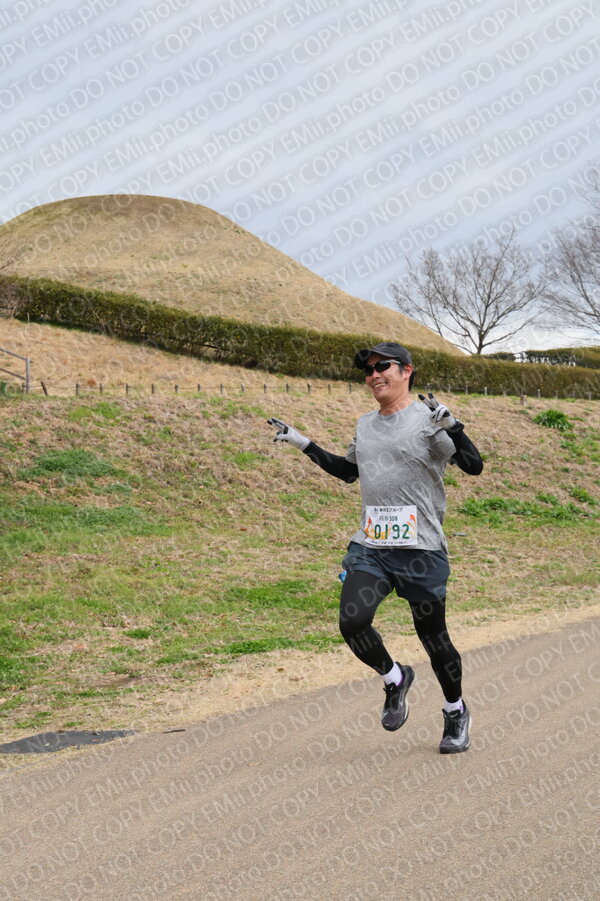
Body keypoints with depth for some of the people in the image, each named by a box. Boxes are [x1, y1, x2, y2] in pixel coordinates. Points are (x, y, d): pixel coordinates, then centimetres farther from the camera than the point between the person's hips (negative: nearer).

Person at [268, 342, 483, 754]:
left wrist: (450, 424, -28)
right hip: (370, 546, 5)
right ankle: (395, 678, 15)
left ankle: (456, 712, 28)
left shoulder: (428, 419, -4)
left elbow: (474, 465, -13)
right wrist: (303, 443, 26)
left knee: (433, 636, 3)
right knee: (353, 621, -14)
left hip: (421, 548, -5)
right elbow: (348, 470, 33)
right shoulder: (365, 425, 15)